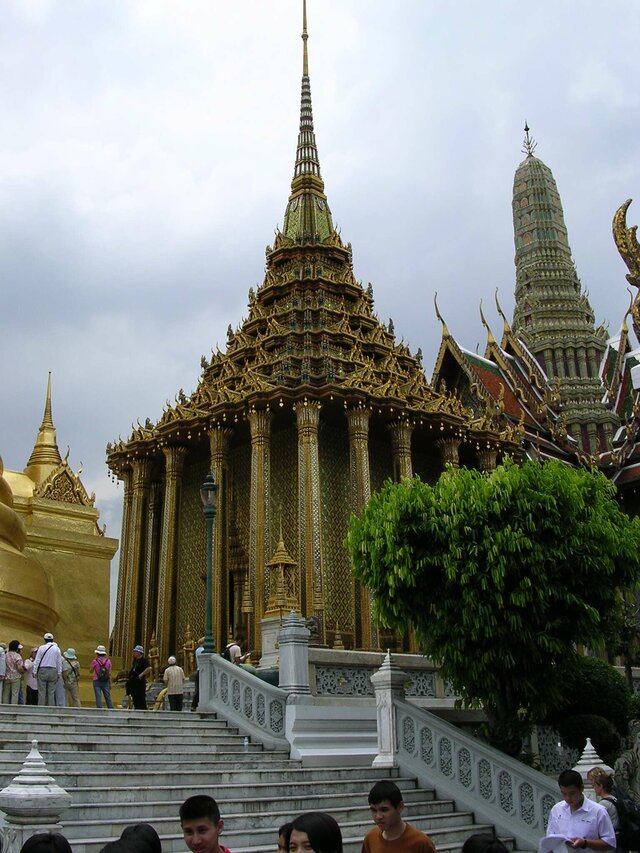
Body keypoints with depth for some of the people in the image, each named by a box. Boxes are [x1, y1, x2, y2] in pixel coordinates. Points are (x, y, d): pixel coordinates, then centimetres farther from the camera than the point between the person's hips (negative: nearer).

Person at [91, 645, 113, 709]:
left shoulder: (95, 661, -8)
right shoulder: (108, 661, 0)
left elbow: (91, 671, 6)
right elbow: (109, 674, 3)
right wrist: (110, 684, 10)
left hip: (97, 681, -3)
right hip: (106, 682, 3)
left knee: (98, 698, 1)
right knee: (108, 697, 9)